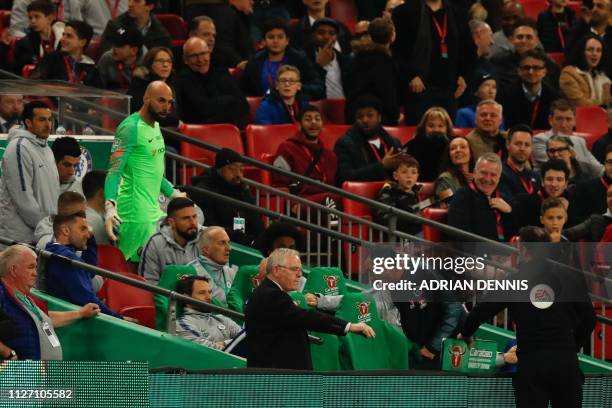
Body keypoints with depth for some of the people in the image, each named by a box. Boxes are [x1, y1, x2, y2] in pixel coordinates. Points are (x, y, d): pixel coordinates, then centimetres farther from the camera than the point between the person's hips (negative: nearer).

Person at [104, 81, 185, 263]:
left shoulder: (155, 125, 16)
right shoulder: (130, 127, -12)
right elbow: (114, 171, -18)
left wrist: (173, 194, 37)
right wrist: (110, 206, -31)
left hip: (154, 212, 9)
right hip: (136, 215, -9)